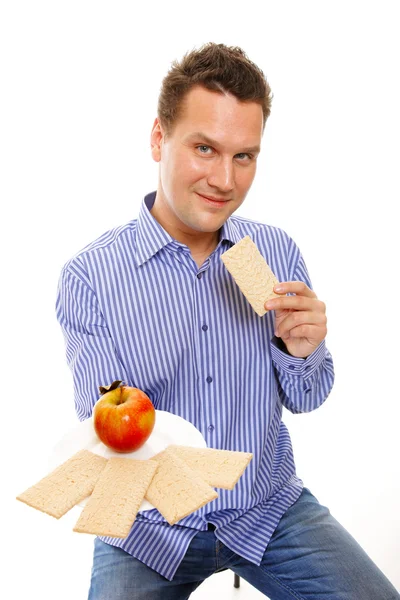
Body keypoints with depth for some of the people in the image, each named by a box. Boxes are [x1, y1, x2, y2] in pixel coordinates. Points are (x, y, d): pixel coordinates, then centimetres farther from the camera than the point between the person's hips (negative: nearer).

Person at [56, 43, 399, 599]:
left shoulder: (278, 251, -4)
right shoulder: (89, 276, -14)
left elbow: (305, 399, 4)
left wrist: (300, 351, -18)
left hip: (268, 508, 3)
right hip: (150, 523, -2)